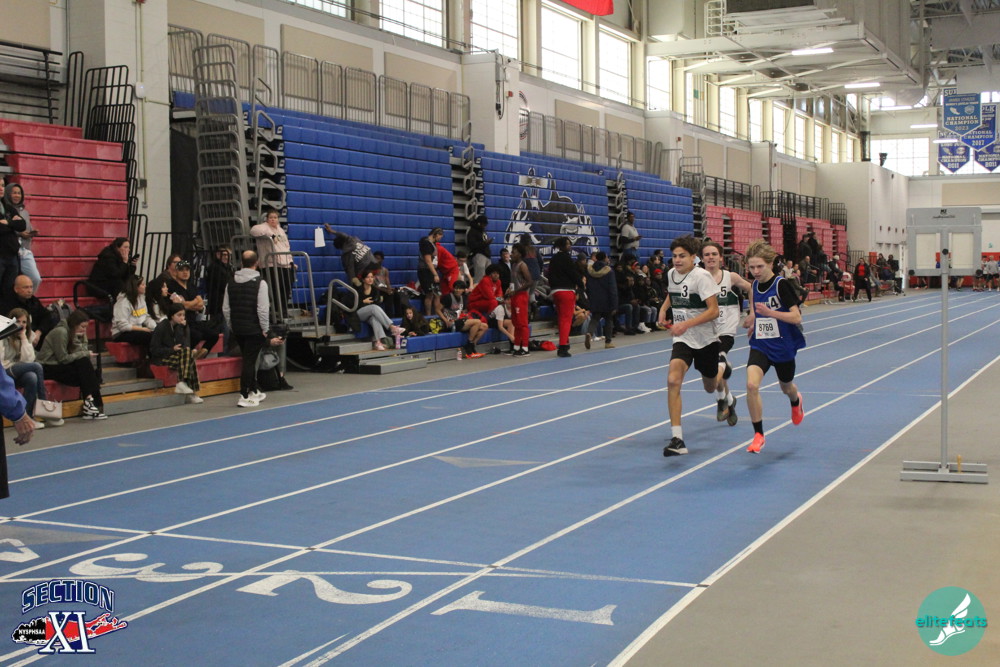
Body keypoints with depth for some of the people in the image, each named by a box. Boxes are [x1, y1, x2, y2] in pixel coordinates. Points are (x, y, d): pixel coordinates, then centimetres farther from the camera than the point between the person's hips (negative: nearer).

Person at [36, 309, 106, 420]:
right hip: (46, 368, -8)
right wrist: (86, 354, -11)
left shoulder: (72, 333, 12)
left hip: (59, 365, 8)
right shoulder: (60, 332, -15)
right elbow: (63, 358, -17)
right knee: (83, 363, -26)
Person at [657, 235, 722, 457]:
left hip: (706, 339, -3)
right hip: (683, 339, 3)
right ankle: (677, 439, -22)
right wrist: (664, 308, 3)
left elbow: (713, 311, -21)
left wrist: (686, 324, -31)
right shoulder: (671, 274, 2)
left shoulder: (701, 276, -18)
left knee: (710, 387, 16)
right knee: (673, 380, -22)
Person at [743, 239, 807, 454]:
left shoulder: (781, 285, -17)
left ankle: (796, 401, 61)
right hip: (760, 345, 3)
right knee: (751, 384, -21)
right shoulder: (755, 285, 1)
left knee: (786, 388, 20)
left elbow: (797, 317, -22)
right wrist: (753, 321, 3)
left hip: (783, 347, -3)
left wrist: (770, 313, -32)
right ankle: (758, 434, -9)